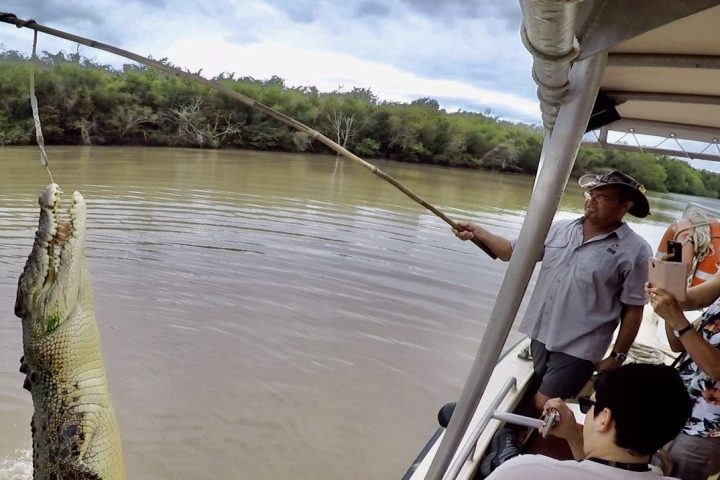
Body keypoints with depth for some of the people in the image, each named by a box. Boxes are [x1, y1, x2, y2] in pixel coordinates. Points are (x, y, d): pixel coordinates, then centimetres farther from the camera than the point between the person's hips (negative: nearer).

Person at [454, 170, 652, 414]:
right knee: (533, 401, 20)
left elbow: (633, 309, -8)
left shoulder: (634, 250, -11)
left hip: (579, 348, -5)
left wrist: (617, 357, -6)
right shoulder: (559, 229, 3)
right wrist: (478, 232, -9)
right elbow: (513, 252, 5)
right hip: (541, 335, 6)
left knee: (544, 407, -7)